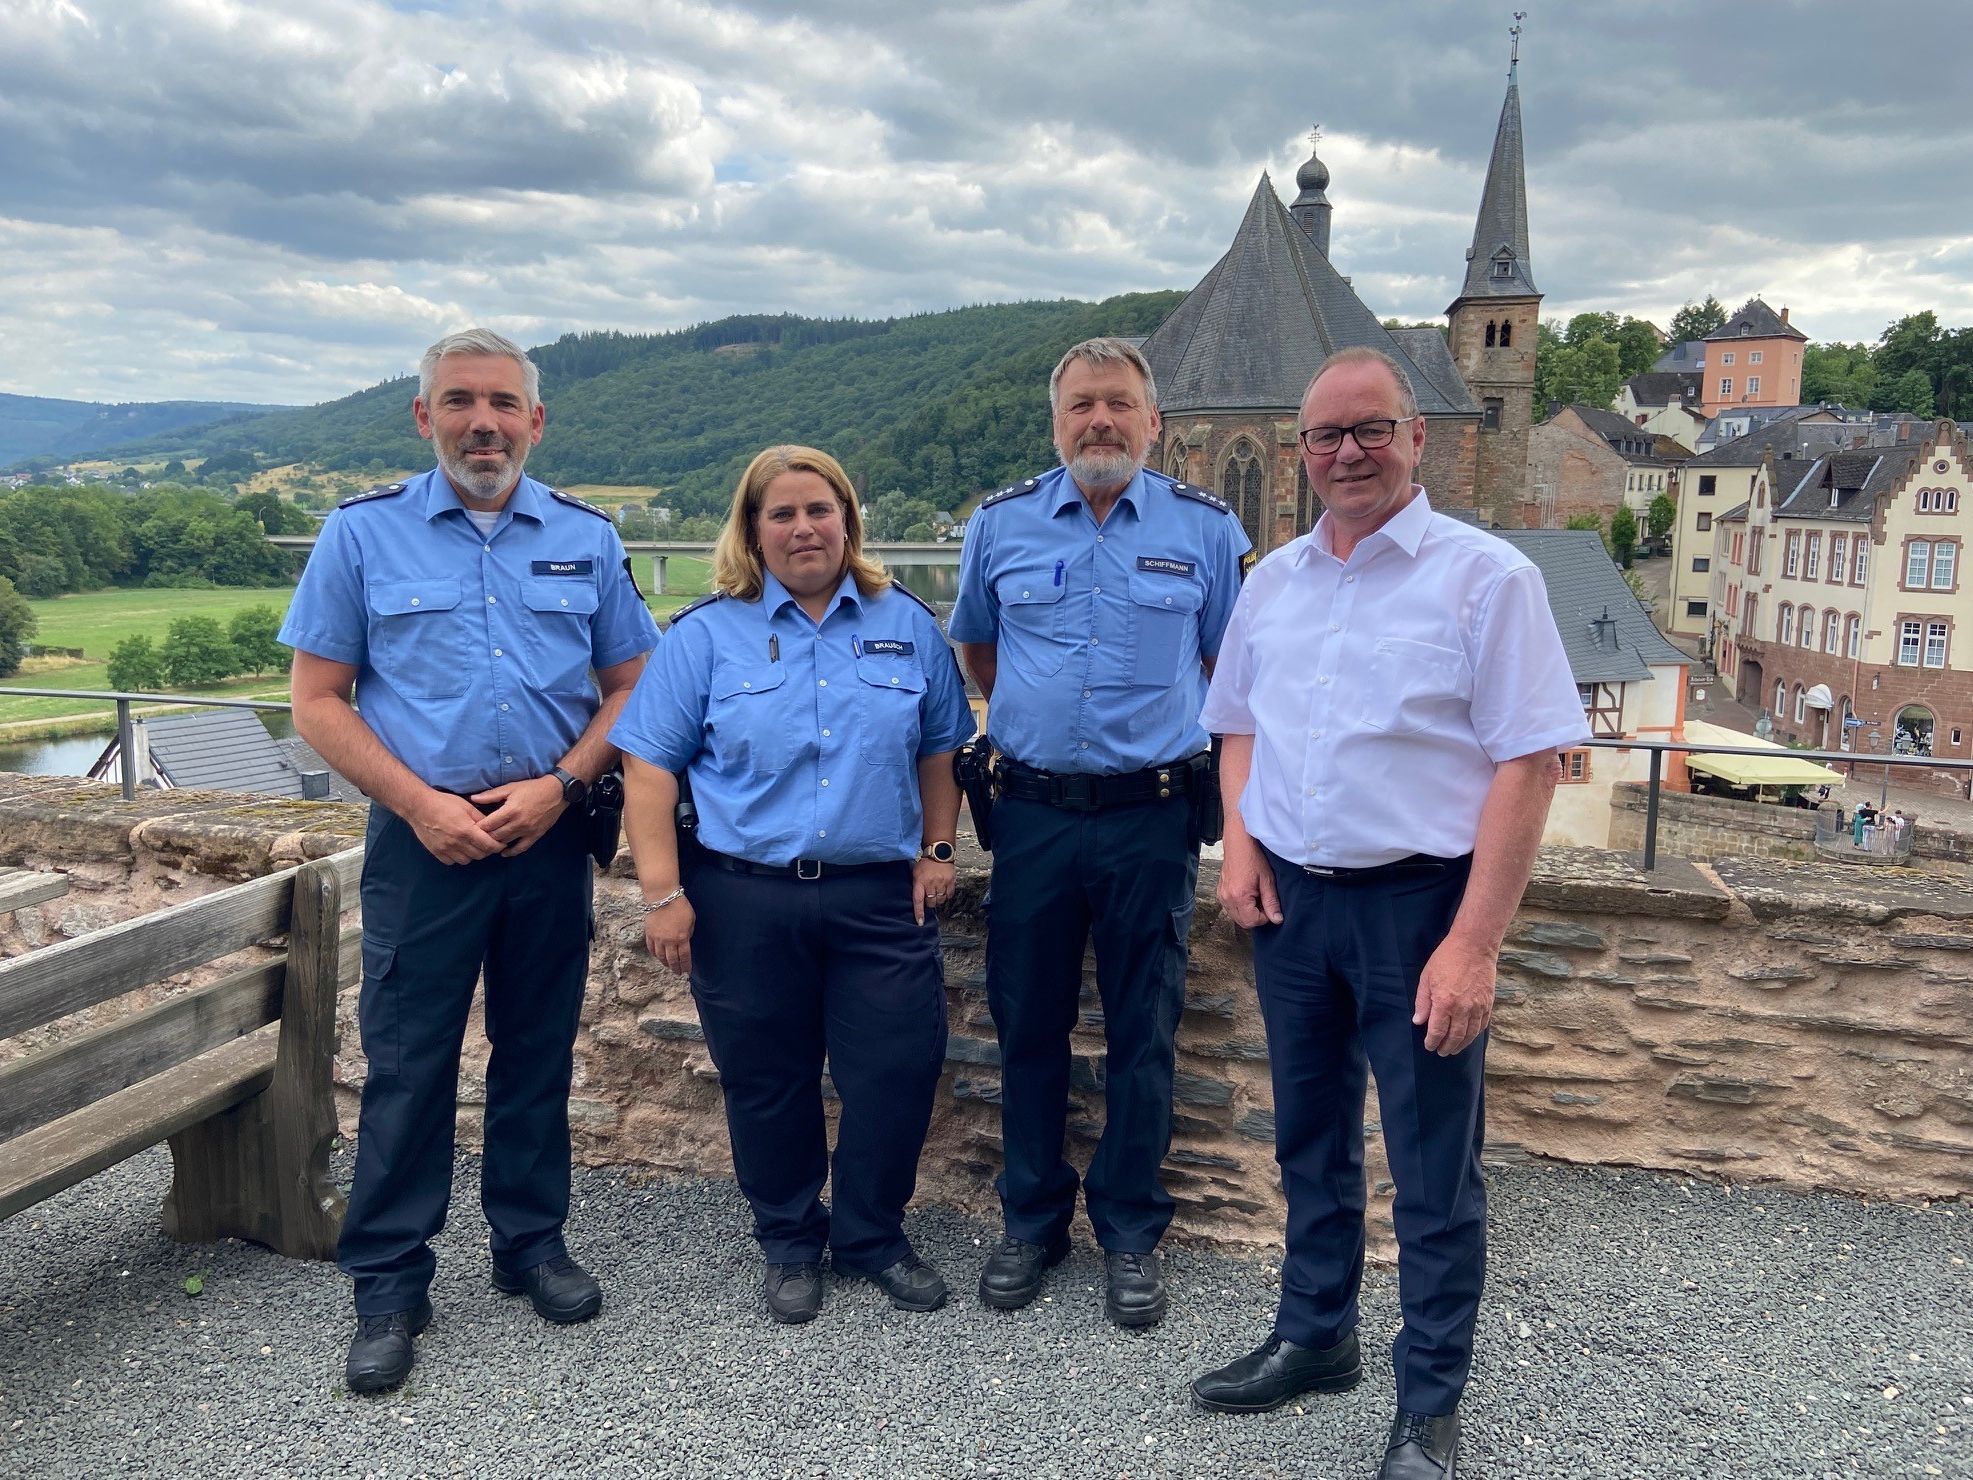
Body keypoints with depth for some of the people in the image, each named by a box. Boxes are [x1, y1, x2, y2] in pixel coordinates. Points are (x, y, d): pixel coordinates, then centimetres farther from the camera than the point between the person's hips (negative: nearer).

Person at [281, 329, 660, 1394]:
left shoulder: (586, 539, 7)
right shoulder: (363, 533, 2)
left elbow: (628, 687, 7)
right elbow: (318, 702, 0)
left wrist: (559, 785, -8)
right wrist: (422, 804, -10)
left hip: (552, 833, 2)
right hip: (422, 836, -2)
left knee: (539, 1050, 12)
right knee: (407, 1062, 1)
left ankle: (531, 1240, 28)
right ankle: (388, 1284, 15)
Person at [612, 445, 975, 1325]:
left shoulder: (906, 625, 8)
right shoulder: (707, 635, 0)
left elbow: (940, 749, 15)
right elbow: (649, 766, -3)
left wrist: (938, 849, 7)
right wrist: (663, 893, -9)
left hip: (881, 898, 2)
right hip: (745, 901, -1)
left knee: (900, 1070, 2)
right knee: (768, 1082, 10)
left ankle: (871, 1236, 26)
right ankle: (789, 1243, 32)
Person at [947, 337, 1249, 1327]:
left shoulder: (1205, 529, 1)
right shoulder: (1000, 524, 5)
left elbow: (1229, 663, 12)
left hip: (1151, 816, -1)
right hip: (1032, 811, 2)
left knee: (1143, 1036, 7)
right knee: (1027, 1027, 10)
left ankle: (1132, 1234, 24)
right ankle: (1032, 1221, 27)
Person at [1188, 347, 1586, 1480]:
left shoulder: (1485, 576, -9)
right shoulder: (1274, 580, 8)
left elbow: (1530, 763, -14)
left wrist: (1474, 943, -19)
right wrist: (1240, 841, 1)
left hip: (1418, 903, -5)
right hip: (1291, 899, 5)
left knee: (1434, 1168, 6)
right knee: (1312, 1141, 18)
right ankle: (1317, 1338, 38)